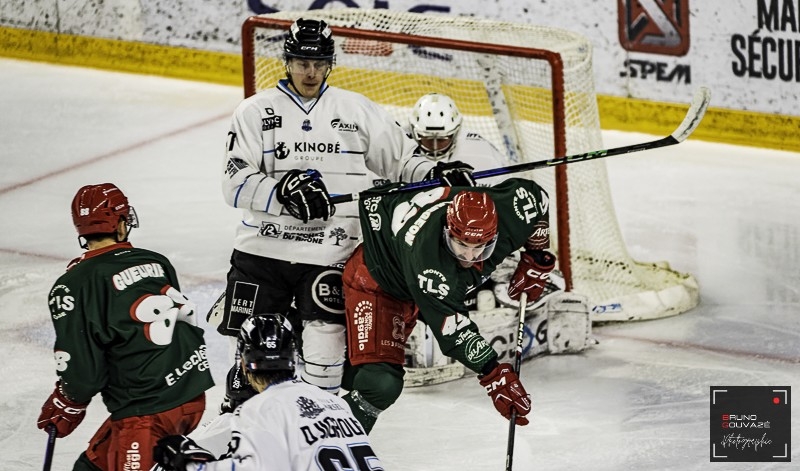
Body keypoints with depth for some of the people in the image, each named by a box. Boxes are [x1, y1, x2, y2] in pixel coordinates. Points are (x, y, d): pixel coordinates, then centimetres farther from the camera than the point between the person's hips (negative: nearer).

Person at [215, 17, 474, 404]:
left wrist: (436, 174, -6)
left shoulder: (357, 110, 6)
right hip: (262, 251, 0)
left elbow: (399, 157, 13)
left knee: (323, 354, -8)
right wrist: (282, 190, -22)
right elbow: (236, 183, -6)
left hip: (329, 255, 0)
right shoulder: (255, 111, 2)